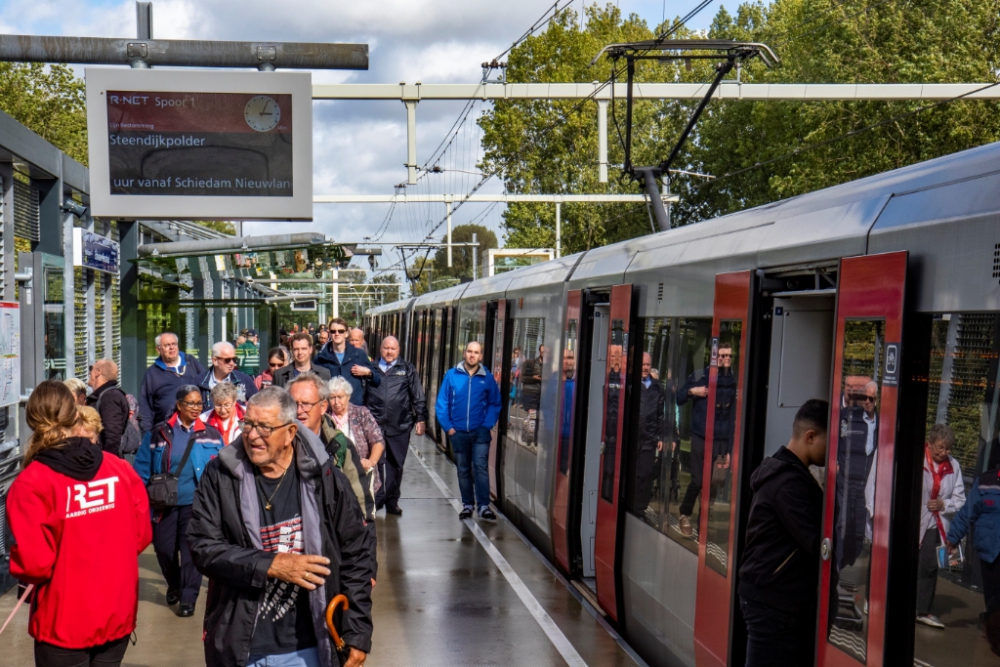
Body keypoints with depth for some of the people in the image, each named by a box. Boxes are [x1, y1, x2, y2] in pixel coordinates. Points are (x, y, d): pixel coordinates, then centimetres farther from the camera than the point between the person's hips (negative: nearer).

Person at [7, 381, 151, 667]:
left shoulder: (31, 484, -17)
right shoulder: (120, 468, -4)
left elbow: (34, 563, -17)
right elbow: (141, 535, 3)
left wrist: (16, 562, 4)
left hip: (64, 624, -3)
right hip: (119, 615, 4)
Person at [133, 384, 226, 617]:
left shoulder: (211, 435, 3)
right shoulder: (160, 433, 3)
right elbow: (142, 466, 4)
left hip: (195, 502, -1)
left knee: (191, 550, -3)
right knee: (163, 548, 7)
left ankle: (188, 598, 8)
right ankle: (174, 585, 34)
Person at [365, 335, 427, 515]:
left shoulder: (407, 369, 7)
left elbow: (418, 396, 6)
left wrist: (421, 418, 0)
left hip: (399, 426, 0)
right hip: (375, 424, 0)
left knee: (396, 464, 7)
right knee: (375, 462, 3)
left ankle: (392, 500, 17)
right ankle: (377, 498, 16)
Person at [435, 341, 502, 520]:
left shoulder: (487, 378, -1)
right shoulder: (452, 375, -1)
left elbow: (495, 404, 3)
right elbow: (441, 403, 1)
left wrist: (488, 425, -8)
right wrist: (447, 426, -5)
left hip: (480, 431, -2)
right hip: (458, 432, 2)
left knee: (481, 466, -10)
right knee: (463, 469, 11)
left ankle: (483, 506, -8)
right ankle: (467, 504, 21)